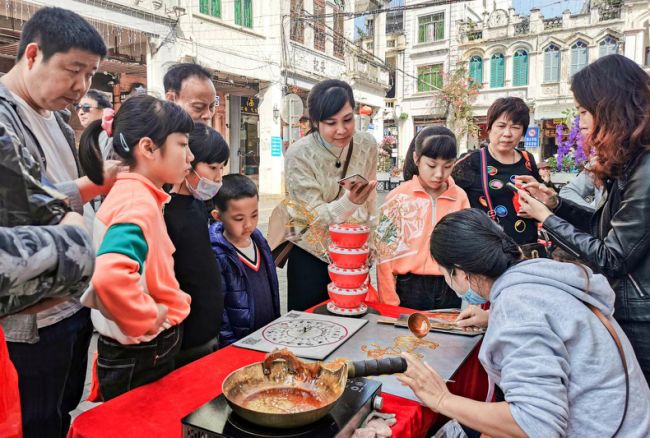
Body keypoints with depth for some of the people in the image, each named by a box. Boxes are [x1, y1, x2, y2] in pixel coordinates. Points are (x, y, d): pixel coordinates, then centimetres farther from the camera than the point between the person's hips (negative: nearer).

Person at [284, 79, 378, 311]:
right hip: (311, 256, -3)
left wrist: (367, 246, 7)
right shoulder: (299, 155, -19)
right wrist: (350, 201, -36)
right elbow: (313, 216, -19)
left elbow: (370, 202, 4)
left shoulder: (367, 145, -7)